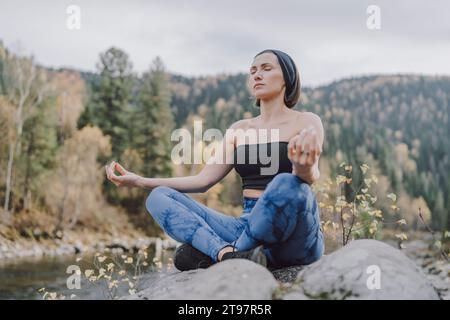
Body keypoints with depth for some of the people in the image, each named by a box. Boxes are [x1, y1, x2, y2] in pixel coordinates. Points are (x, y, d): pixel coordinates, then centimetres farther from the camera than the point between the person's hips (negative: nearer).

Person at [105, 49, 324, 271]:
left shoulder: (306, 121, 1)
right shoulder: (239, 129, 15)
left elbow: (311, 176, -18)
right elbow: (203, 180, 11)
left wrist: (303, 169, -44)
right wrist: (140, 181, 3)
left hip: (296, 236, -4)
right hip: (250, 229, 5)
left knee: (287, 183, -38)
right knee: (159, 197, -9)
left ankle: (211, 254, -20)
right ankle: (229, 254, -34)